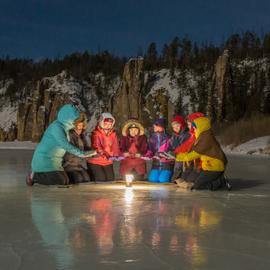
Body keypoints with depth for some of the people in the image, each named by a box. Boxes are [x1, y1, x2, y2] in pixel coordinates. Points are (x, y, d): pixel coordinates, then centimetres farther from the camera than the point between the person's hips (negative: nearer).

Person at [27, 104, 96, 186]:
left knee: (66, 181, 2)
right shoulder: (56, 127, -18)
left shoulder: (64, 127, 9)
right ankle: (34, 176, -2)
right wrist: (81, 153, -20)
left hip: (54, 161, 9)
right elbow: (66, 145, -24)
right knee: (61, 181, -18)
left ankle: (37, 174, 15)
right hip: (45, 160, -9)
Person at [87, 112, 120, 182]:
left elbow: (115, 146, 0)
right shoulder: (96, 133, -10)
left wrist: (116, 155, -24)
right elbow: (96, 146, -24)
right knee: (101, 179, -17)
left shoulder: (113, 134, 7)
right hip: (95, 161, -5)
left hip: (108, 162, 5)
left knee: (111, 179, -7)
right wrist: (104, 155, -43)